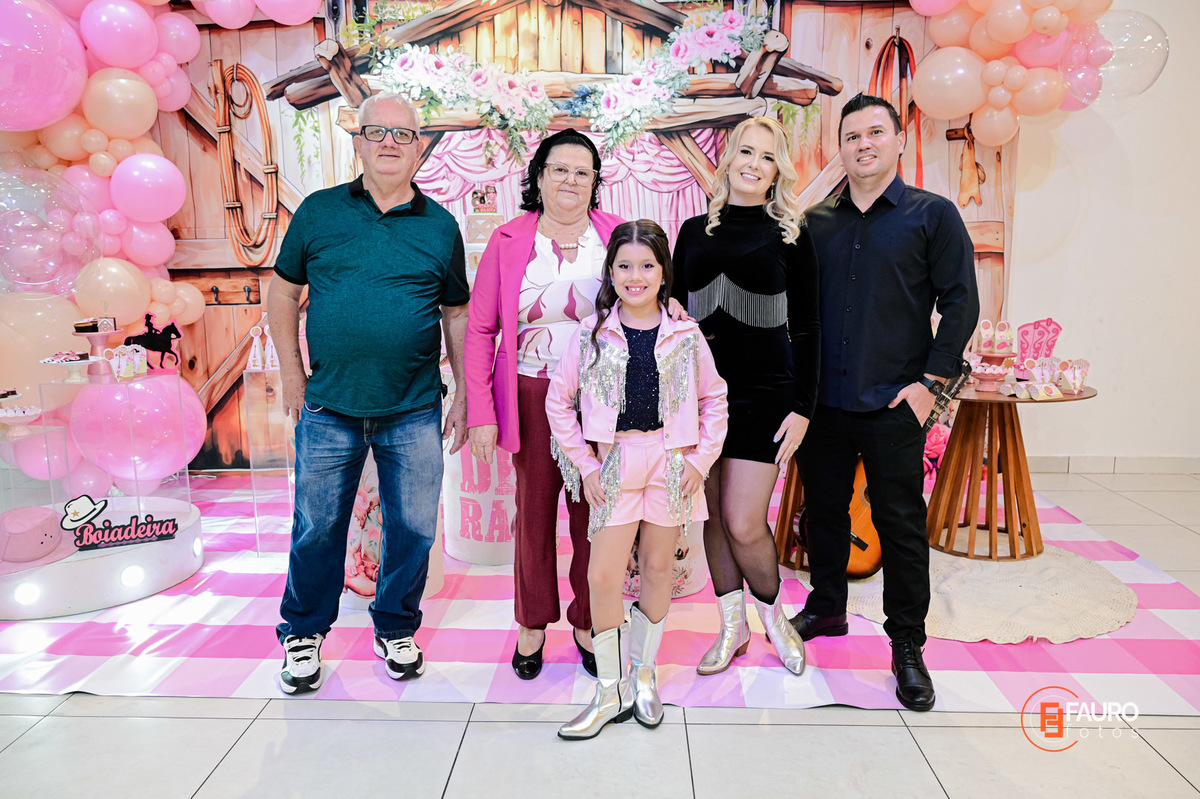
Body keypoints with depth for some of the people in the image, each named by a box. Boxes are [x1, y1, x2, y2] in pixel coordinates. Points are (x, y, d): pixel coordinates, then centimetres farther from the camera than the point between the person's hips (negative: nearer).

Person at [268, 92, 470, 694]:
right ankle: (303, 634, 32)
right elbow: (283, 293, 9)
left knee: (413, 528, 9)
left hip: (415, 412, 1)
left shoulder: (440, 225, 4)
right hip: (329, 408, 0)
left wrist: (465, 396, 4)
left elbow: (457, 314, 8)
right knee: (317, 527, 10)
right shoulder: (318, 212, 3)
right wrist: (292, 377, 3)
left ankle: (395, 630, 32)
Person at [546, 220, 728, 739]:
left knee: (657, 565, 10)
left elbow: (714, 400, 9)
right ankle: (611, 691, 13)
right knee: (603, 575, -5)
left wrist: (701, 460, 0)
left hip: (670, 459, 1)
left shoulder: (686, 335, 2)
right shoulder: (591, 334, -1)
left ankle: (643, 673, 30)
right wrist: (584, 464, -2)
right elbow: (558, 400, 3)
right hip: (614, 460, -1)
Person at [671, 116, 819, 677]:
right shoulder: (695, 231, 10)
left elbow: (805, 327, 2)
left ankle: (772, 611, 23)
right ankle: (732, 625, 26)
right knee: (713, 514, 8)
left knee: (744, 523, -6)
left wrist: (802, 406, -4)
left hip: (764, 389, -3)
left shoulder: (790, 236, 2)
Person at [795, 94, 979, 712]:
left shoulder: (933, 214, 2)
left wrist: (930, 381, -9)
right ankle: (826, 608, 34)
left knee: (900, 522, 3)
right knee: (824, 510, 14)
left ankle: (907, 646, 17)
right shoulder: (815, 222, 10)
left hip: (892, 405, -3)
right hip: (821, 401, 3)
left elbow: (960, 303, -1)